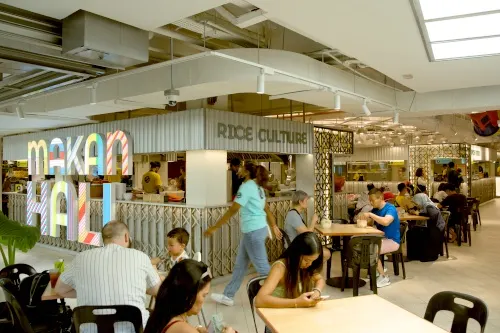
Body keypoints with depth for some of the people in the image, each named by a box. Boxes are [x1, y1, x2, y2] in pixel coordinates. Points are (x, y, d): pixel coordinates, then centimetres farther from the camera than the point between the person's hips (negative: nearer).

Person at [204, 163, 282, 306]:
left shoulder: (246, 187, -16)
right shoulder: (257, 187, 12)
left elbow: (232, 210, -20)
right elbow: (266, 209, 17)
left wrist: (214, 228, -16)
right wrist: (274, 226, 24)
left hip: (253, 231, -10)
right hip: (257, 229, 10)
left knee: (262, 267, 0)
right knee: (240, 265, 15)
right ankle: (228, 296, 25)